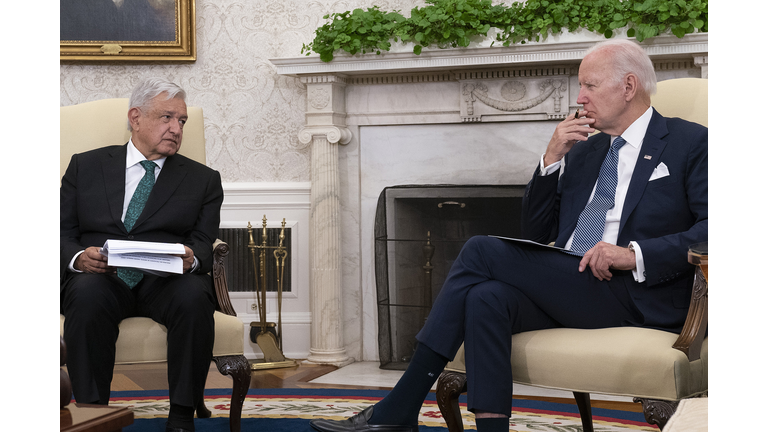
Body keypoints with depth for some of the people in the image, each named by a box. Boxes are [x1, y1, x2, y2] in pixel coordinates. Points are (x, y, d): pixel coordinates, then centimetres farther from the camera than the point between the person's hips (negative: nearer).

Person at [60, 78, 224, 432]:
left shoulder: (203, 179, 19)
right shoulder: (85, 166, 18)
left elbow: (204, 243, 7)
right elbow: (63, 232, 10)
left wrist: (190, 258, -18)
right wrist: (78, 257, -13)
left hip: (167, 282, 0)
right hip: (99, 277, 0)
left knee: (194, 295, -33)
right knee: (87, 294, -35)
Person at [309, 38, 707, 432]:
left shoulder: (690, 143, 7)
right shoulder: (582, 150, 24)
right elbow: (537, 234, 20)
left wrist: (636, 253, -19)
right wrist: (551, 160, 7)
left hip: (636, 295, -6)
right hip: (567, 290, 6)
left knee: (481, 251, -19)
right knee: (486, 298, -28)